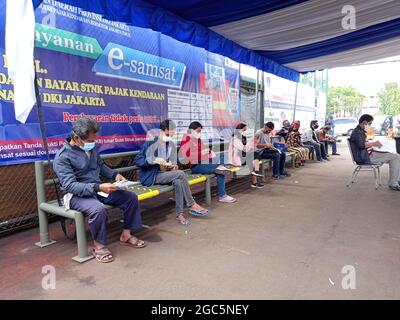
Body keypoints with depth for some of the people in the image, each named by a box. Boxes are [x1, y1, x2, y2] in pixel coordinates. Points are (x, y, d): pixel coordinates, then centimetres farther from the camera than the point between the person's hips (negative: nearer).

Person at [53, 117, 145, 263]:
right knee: (99, 209, -38)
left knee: (131, 197, -3)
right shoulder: (63, 157, -17)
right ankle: (99, 246, -13)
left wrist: (115, 175, 2)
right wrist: (98, 187, -36)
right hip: (77, 195, -7)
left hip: (97, 190, 7)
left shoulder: (91, 148, 4)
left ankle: (126, 235, 9)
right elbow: (70, 185, -25)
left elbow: (101, 165, 21)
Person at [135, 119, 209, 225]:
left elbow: (174, 161, 20)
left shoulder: (171, 145, 10)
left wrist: (173, 166, -5)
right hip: (151, 176, -5)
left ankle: (179, 214, -23)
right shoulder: (150, 143, -8)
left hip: (165, 174, 6)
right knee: (180, 174, -27)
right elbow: (137, 160, -11)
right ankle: (192, 205, -18)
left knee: (178, 182, -30)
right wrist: (155, 160, -25)